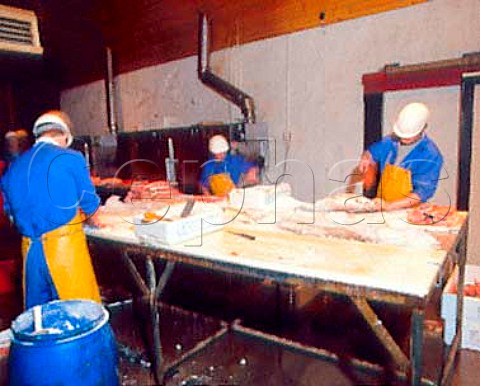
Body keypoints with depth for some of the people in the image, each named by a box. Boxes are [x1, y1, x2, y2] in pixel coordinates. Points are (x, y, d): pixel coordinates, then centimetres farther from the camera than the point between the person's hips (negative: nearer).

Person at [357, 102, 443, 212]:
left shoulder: (431, 155, -11)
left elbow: (423, 192, -14)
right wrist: (366, 160, -1)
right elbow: (371, 154, 21)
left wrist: (390, 205, -21)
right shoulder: (391, 141, 2)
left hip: (409, 213, -3)